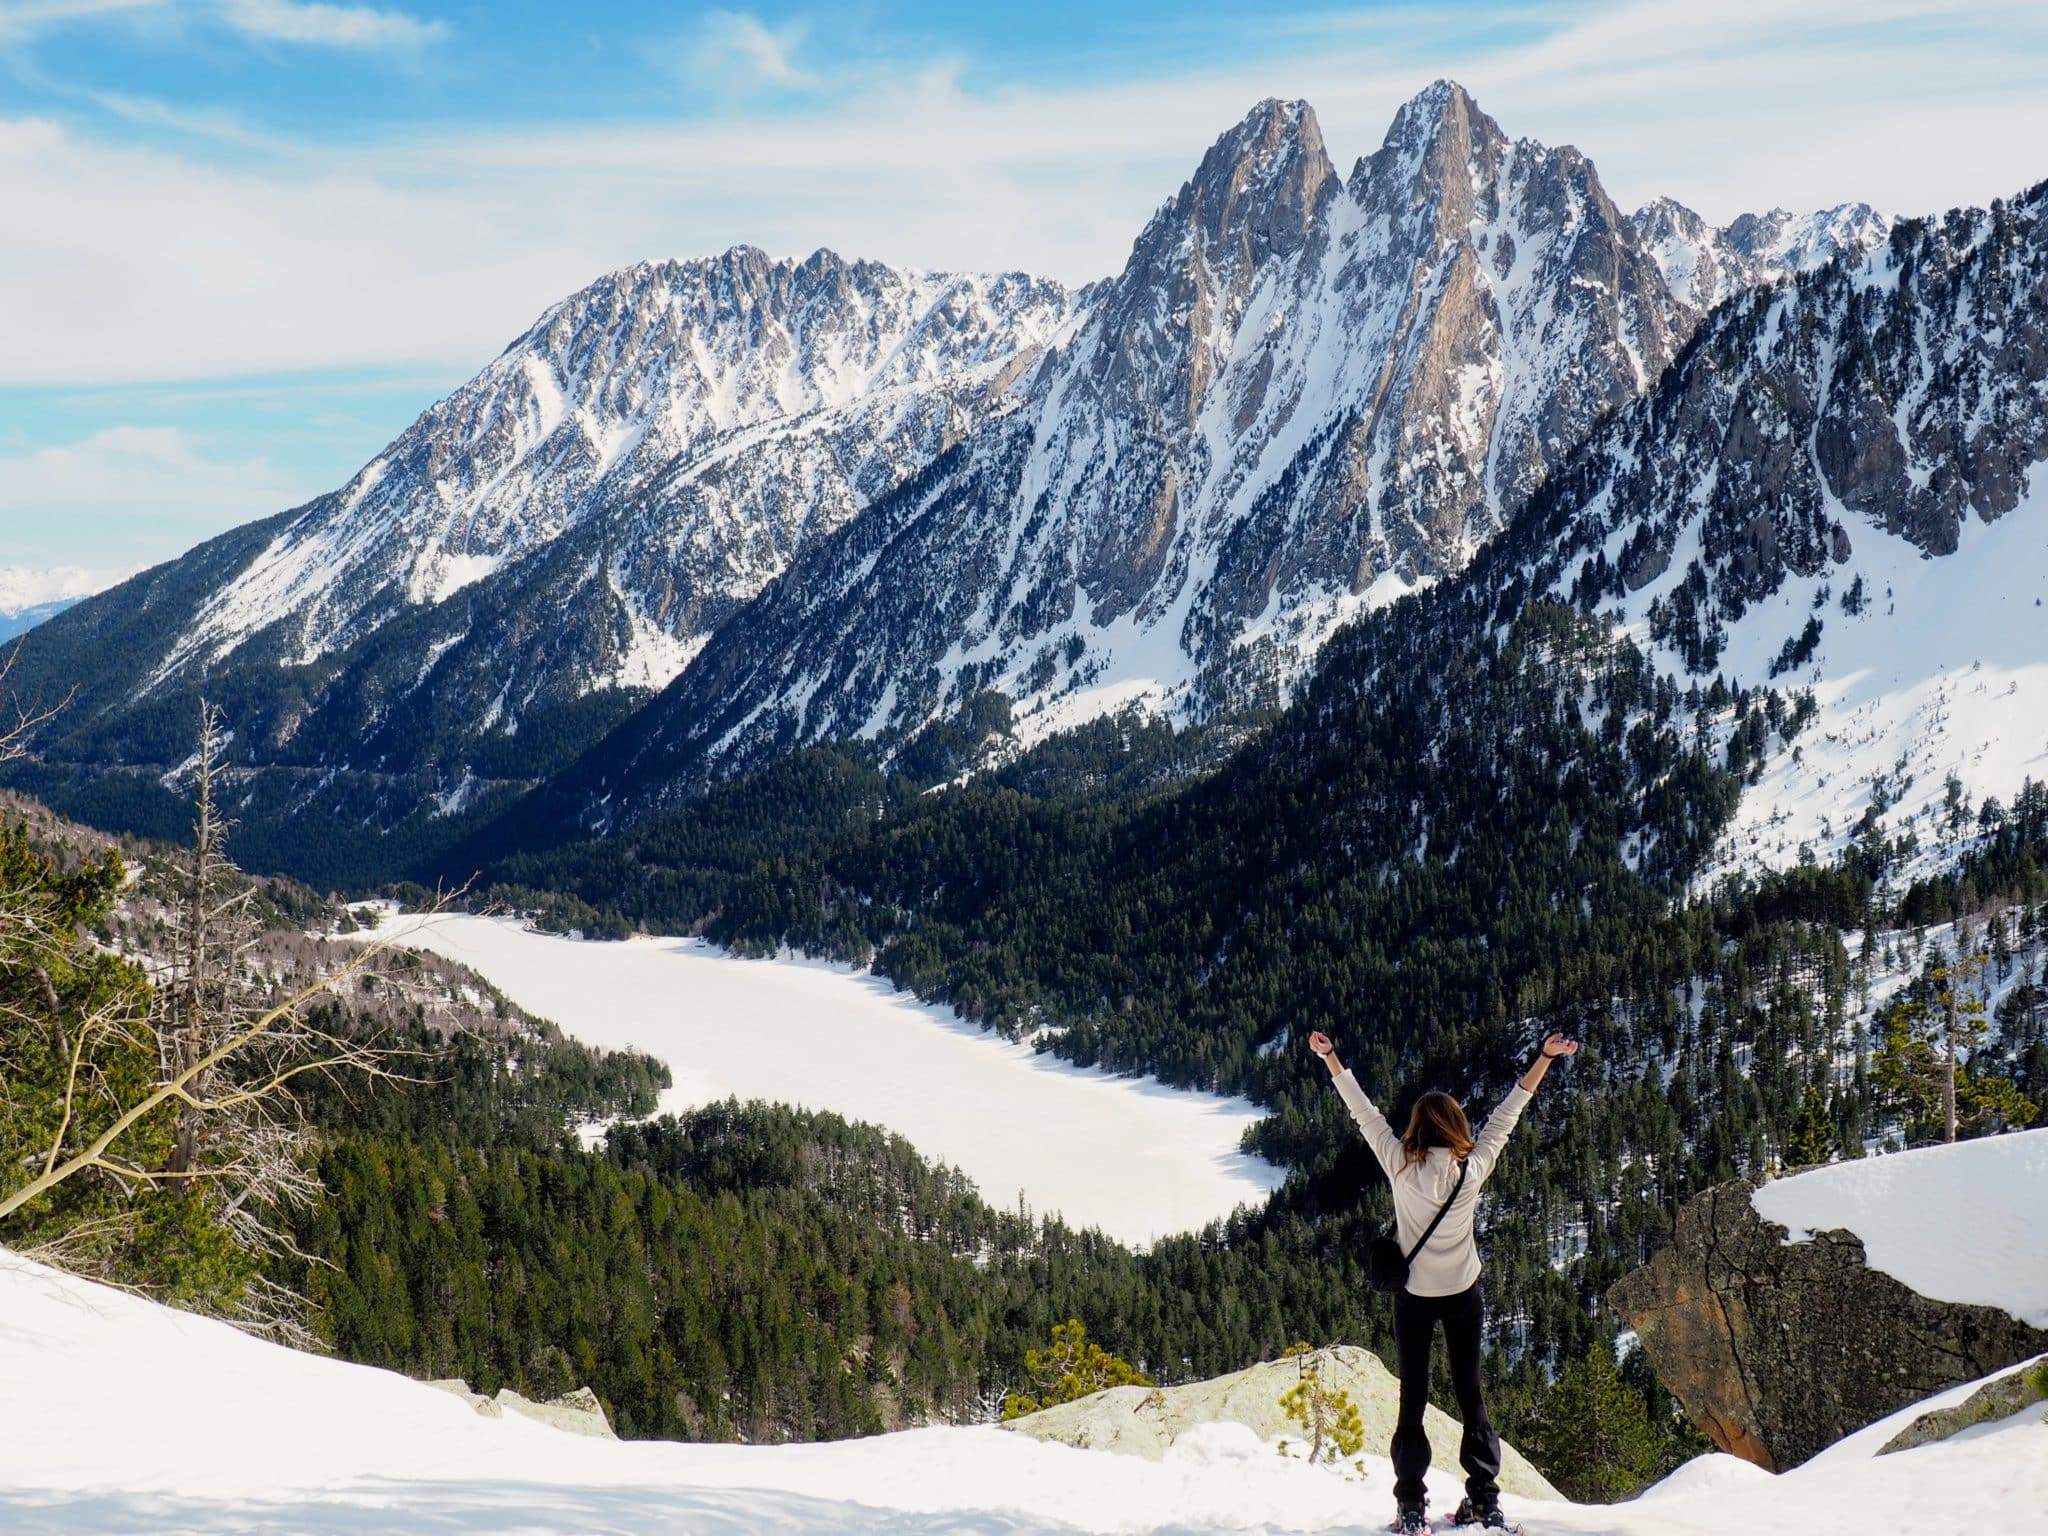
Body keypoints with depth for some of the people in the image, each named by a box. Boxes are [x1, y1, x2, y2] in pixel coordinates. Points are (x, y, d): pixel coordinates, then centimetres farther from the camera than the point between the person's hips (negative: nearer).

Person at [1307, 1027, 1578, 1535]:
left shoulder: (1401, 1166, -14)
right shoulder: (1474, 1169, -12)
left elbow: (1364, 1112, -9)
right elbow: (1507, 1113, -5)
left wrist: (1329, 1056, -2)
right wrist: (1545, 1057, 3)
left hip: (1414, 1297, -1)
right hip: (1464, 1295, 1)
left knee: (1413, 1401, 4)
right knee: (1470, 1396, 9)